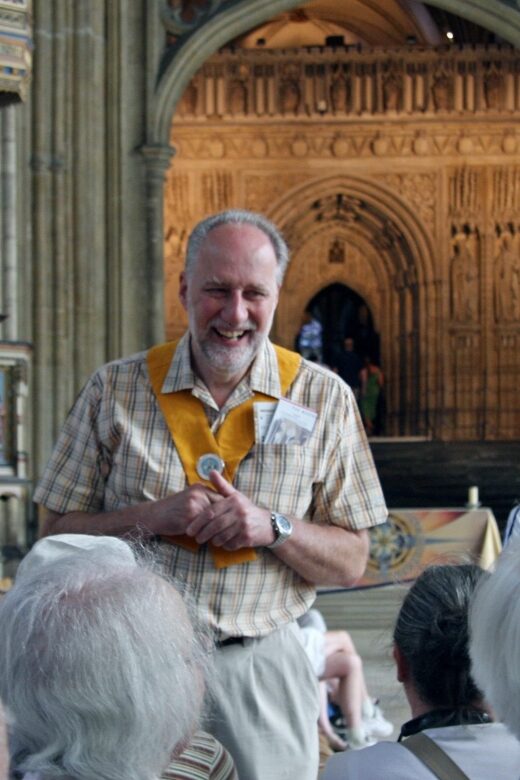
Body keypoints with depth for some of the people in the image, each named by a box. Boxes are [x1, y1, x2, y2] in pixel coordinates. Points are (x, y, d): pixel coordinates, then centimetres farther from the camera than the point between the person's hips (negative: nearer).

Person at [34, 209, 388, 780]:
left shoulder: (321, 398, 1)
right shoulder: (116, 389, 2)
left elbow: (351, 563, 2)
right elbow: (59, 537, 3)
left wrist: (274, 528, -17)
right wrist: (149, 518, -14)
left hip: (260, 674, 0)